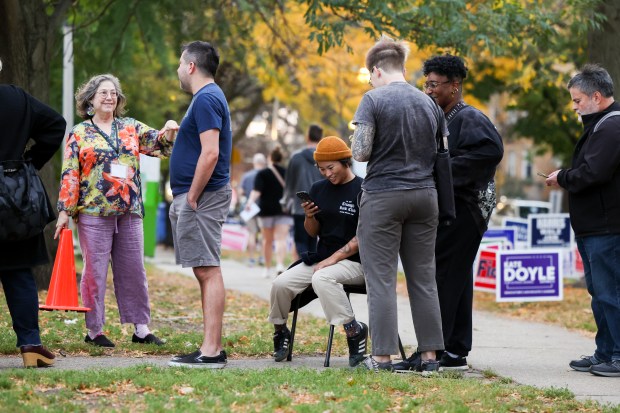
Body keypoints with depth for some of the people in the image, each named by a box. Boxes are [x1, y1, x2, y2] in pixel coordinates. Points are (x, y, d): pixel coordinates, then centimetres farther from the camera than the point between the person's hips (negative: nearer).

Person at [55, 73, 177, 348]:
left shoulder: (131, 128, 12)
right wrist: (64, 211, -7)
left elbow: (158, 142, 4)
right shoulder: (79, 134, 3)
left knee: (133, 270, 6)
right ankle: (94, 330, 8)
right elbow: (69, 175, -1)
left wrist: (168, 132, -19)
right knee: (95, 271, 1)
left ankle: (141, 328, 11)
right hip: (93, 212, -3)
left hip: (129, 212, 4)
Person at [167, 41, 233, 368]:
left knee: (208, 271, -11)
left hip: (202, 197, -11)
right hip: (196, 197, 11)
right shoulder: (208, 97, 19)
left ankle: (211, 352, -12)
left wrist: (192, 198, -19)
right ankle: (212, 347, 14)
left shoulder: (206, 99, -13)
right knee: (205, 271, 11)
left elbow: (210, 153, -23)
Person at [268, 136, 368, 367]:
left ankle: (354, 330, -27)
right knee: (281, 284, -12)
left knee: (321, 279, -36)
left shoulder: (362, 190, -8)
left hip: (354, 261, -6)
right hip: (321, 258, 6)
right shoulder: (319, 189, 11)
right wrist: (309, 217, -6)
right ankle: (279, 330, 12)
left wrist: (334, 258, -17)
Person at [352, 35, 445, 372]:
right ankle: (429, 354, 10)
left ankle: (383, 356, -3)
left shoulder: (374, 100, -7)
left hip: (383, 195, -5)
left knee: (381, 279, -1)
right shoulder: (429, 103, 10)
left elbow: (360, 152, -14)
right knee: (423, 279, 9)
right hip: (425, 195, 5)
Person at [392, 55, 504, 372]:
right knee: (455, 281, 11)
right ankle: (455, 351, 16)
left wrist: (446, 171, -23)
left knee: (440, 278, -12)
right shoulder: (441, 120, 21)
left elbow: (491, 150, -26)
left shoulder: (470, 118, -10)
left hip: (462, 210, -10)